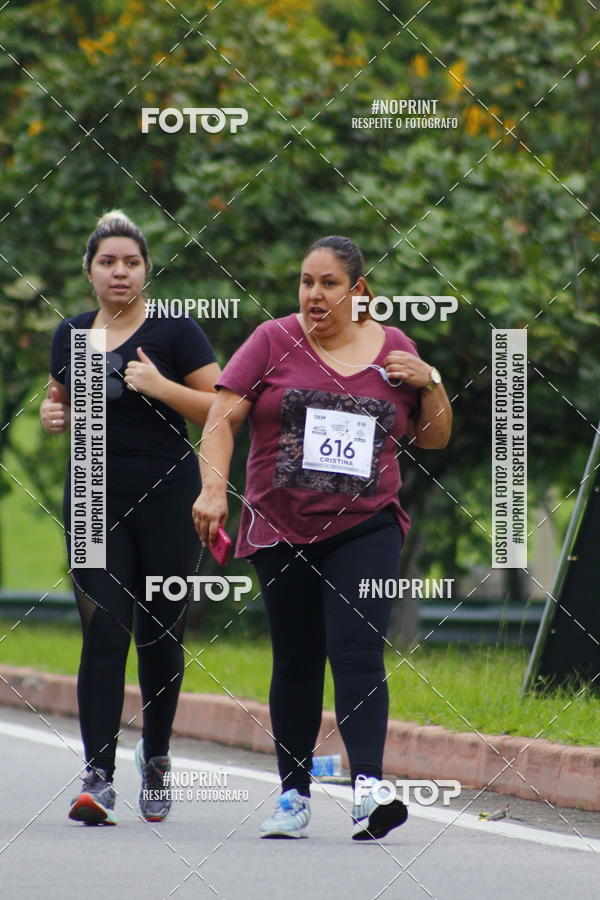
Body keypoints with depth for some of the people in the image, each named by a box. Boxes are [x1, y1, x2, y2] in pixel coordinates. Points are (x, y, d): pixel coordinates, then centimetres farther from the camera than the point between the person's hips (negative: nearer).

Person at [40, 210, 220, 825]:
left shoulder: (174, 332, -2)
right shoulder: (71, 335, 10)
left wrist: (163, 388, -18)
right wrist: (55, 417, 3)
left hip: (167, 497, -2)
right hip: (95, 498, 2)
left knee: (161, 633, 6)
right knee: (104, 630, -9)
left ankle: (155, 756, 29)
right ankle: (98, 778, -15)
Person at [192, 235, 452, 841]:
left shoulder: (392, 347, 6)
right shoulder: (273, 341, 1)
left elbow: (435, 438, 15)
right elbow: (221, 420, -5)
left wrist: (429, 382, -4)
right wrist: (213, 487, -20)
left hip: (365, 528, -1)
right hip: (282, 532, 1)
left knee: (357, 653, -16)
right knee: (296, 665, 7)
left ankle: (367, 789, -27)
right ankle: (293, 795, 19)